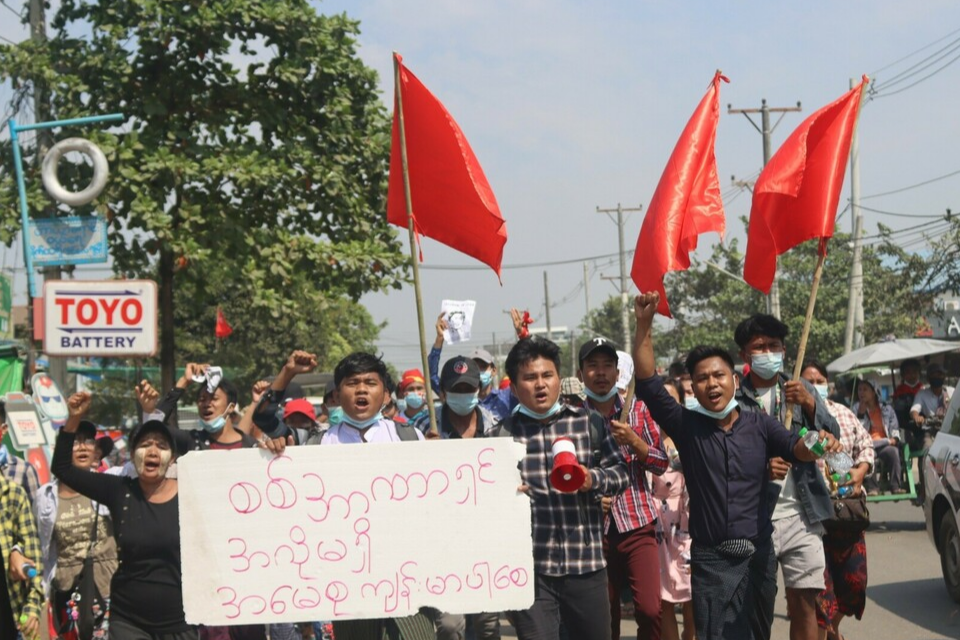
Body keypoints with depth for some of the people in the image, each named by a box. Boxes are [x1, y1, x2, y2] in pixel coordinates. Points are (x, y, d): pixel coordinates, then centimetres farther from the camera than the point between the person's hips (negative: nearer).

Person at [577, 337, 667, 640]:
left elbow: (662, 464, 2)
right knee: (605, 615, 6)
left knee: (650, 609, -12)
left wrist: (634, 441, -13)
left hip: (637, 524, 0)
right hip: (595, 527, 0)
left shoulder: (638, 410, 4)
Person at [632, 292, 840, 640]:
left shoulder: (760, 424, 2)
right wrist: (644, 325, -20)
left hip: (759, 553, 2)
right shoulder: (687, 426, -1)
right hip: (711, 559, -2)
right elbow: (648, 385, -10)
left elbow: (794, 447, -14)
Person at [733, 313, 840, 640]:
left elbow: (832, 438, 2)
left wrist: (809, 404, -13)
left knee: (804, 604, 5)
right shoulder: (734, 399, -1)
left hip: (801, 513, 3)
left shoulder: (802, 390, 10)